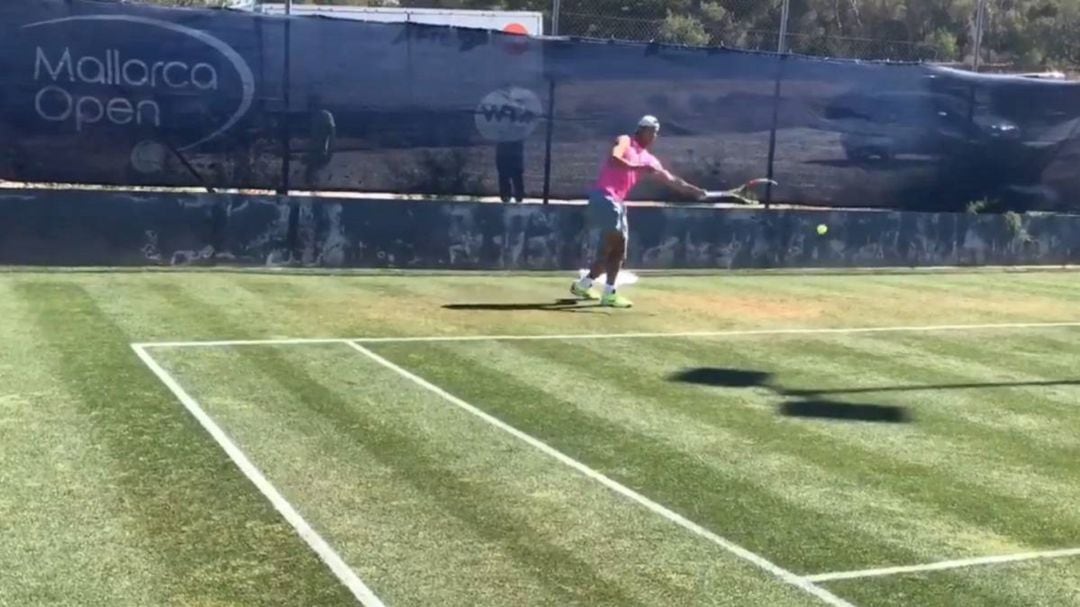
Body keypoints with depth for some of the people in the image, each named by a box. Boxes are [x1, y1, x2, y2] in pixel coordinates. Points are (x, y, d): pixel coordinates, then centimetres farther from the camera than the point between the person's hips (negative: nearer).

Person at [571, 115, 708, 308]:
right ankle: (609, 294, -16)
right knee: (618, 242, -16)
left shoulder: (648, 159, 18)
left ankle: (583, 284, 23)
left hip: (617, 202, 9)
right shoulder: (624, 141, -1)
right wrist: (640, 167, -25)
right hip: (604, 197, -8)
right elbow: (613, 159, -22)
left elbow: (671, 180, 16)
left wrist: (695, 191, 6)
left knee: (616, 250, 10)